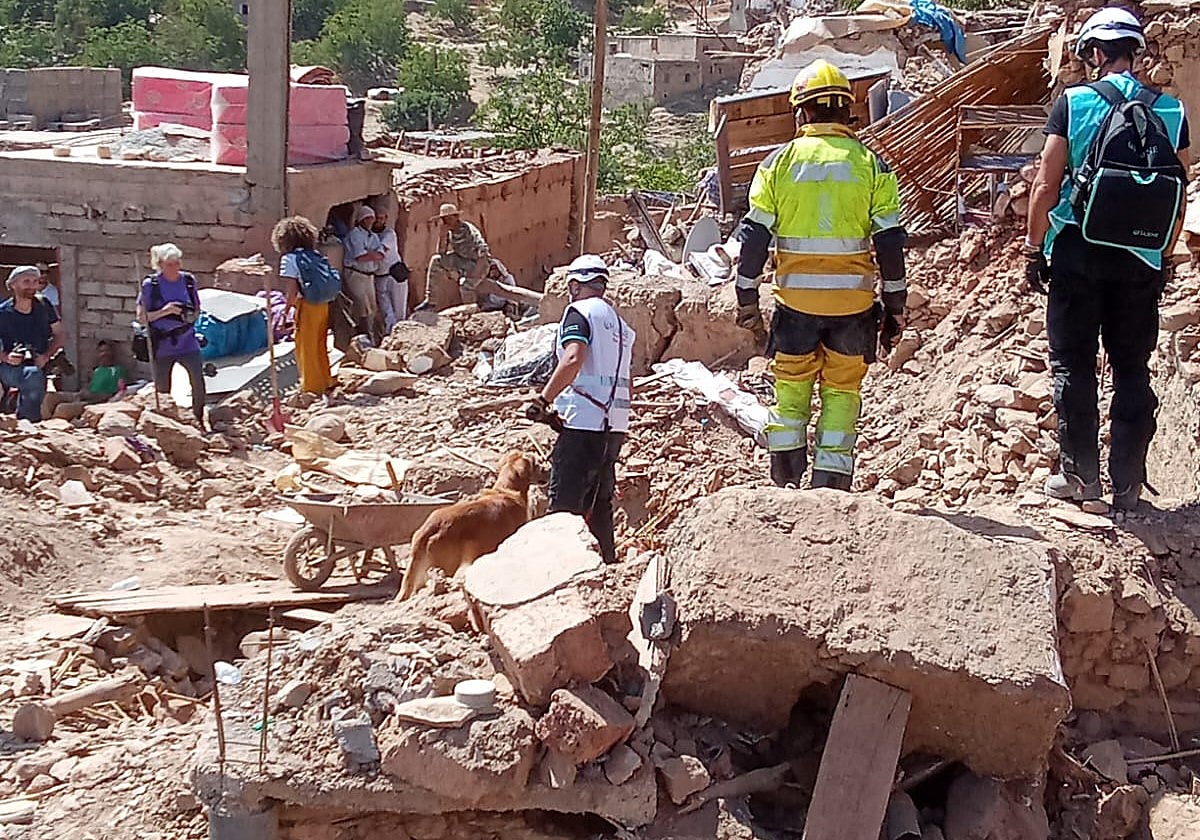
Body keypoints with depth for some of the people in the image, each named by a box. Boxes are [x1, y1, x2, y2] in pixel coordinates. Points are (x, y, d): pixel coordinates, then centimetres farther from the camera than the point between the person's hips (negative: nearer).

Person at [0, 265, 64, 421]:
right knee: (32, 375, -36)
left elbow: (58, 335, 11)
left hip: (38, 366, 5)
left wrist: (46, 356, -6)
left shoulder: (44, 306, 4)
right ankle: (27, 422, -26)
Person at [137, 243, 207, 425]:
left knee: (199, 384, -11)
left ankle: (199, 422, 5)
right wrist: (164, 311, -19)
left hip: (188, 343, 2)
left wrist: (191, 316, -8)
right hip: (162, 347, -1)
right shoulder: (150, 285, -6)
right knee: (162, 392, 7)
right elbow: (141, 317, -4)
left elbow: (197, 309, 15)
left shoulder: (188, 281, 2)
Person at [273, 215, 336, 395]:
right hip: (323, 305, 6)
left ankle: (311, 386, 13)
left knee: (306, 348, 7)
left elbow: (292, 290, -13)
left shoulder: (289, 258, -8)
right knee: (320, 346, 20)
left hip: (307, 306, -6)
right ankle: (325, 382, 30)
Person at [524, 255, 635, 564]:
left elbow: (573, 358, -21)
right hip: (615, 425, 8)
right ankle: (606, 564, 17)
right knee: (599, 503, 15)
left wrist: (543, 400, -19)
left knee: (565, 502, -8)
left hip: (584, 423, -8)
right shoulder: (620, 323, 20)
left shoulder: (579, 311, -4)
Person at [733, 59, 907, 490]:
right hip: (853, 300, 0)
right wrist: (895, 307, 7)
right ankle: (830, 485, 6)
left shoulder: (780, 161, 1)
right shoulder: (871, 164, 1)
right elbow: (890, 241, 0)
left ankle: (786, 483, 14)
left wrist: (747, 299, 9)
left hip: (796, 298, 0)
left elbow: (753, 235, 0)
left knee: (790, 386, 13)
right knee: (842, 390, 10)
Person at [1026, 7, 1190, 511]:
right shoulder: (1170, 111, 3)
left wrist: (1033, 248, 2)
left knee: (1073, 365, 7)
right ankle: (1127, 484, 10)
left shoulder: (1073, 102, -6)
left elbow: (1047, 185, -7)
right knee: (1132, 370, 9)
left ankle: (1079, 475, 8)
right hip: (1139, 260, 3)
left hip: (1077, 253, -2)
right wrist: (1162, 258, 15)